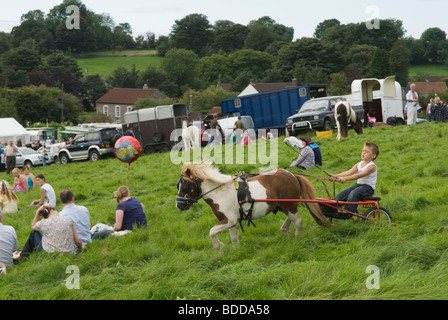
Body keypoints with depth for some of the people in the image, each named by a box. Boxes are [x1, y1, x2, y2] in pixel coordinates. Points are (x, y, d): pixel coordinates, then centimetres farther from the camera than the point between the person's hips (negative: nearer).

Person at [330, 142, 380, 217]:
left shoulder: (372, 166, -13)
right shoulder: (358, 164, 12)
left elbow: (359, 175, -26)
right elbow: (349, 172, -2)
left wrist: (345, 178, -35)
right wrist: (336, 176, -18)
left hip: (368, 187, -8)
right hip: (358, 185, 8)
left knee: (354, 193, -35)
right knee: (341, 195, -9)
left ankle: (347, 212, -33)